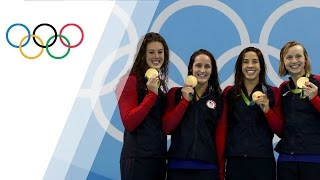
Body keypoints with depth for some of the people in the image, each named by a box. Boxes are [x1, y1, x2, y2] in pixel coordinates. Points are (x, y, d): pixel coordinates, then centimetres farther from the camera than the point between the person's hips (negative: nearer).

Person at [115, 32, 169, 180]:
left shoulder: (161, 83, 14)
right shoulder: (131, 81, -8)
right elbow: (129, 123, -17)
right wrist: (152, 94, -20)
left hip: (159, 156, 7)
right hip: (138, 157, -7)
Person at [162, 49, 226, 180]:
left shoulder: (218, 98, 8)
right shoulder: (175, 93, 6)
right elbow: (166, 128, -3)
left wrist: (221, 169, 4)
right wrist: (185, 100, -8)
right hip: (178, 166, 0)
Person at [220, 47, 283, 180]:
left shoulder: (273, 93, 5)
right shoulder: (229, 92, 6)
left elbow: (279, 130, 3)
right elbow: (223, 127, 9)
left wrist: (267, 110, -13)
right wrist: (220, 158, 1)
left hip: (263, 160, 0)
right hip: (235, 160, 1)